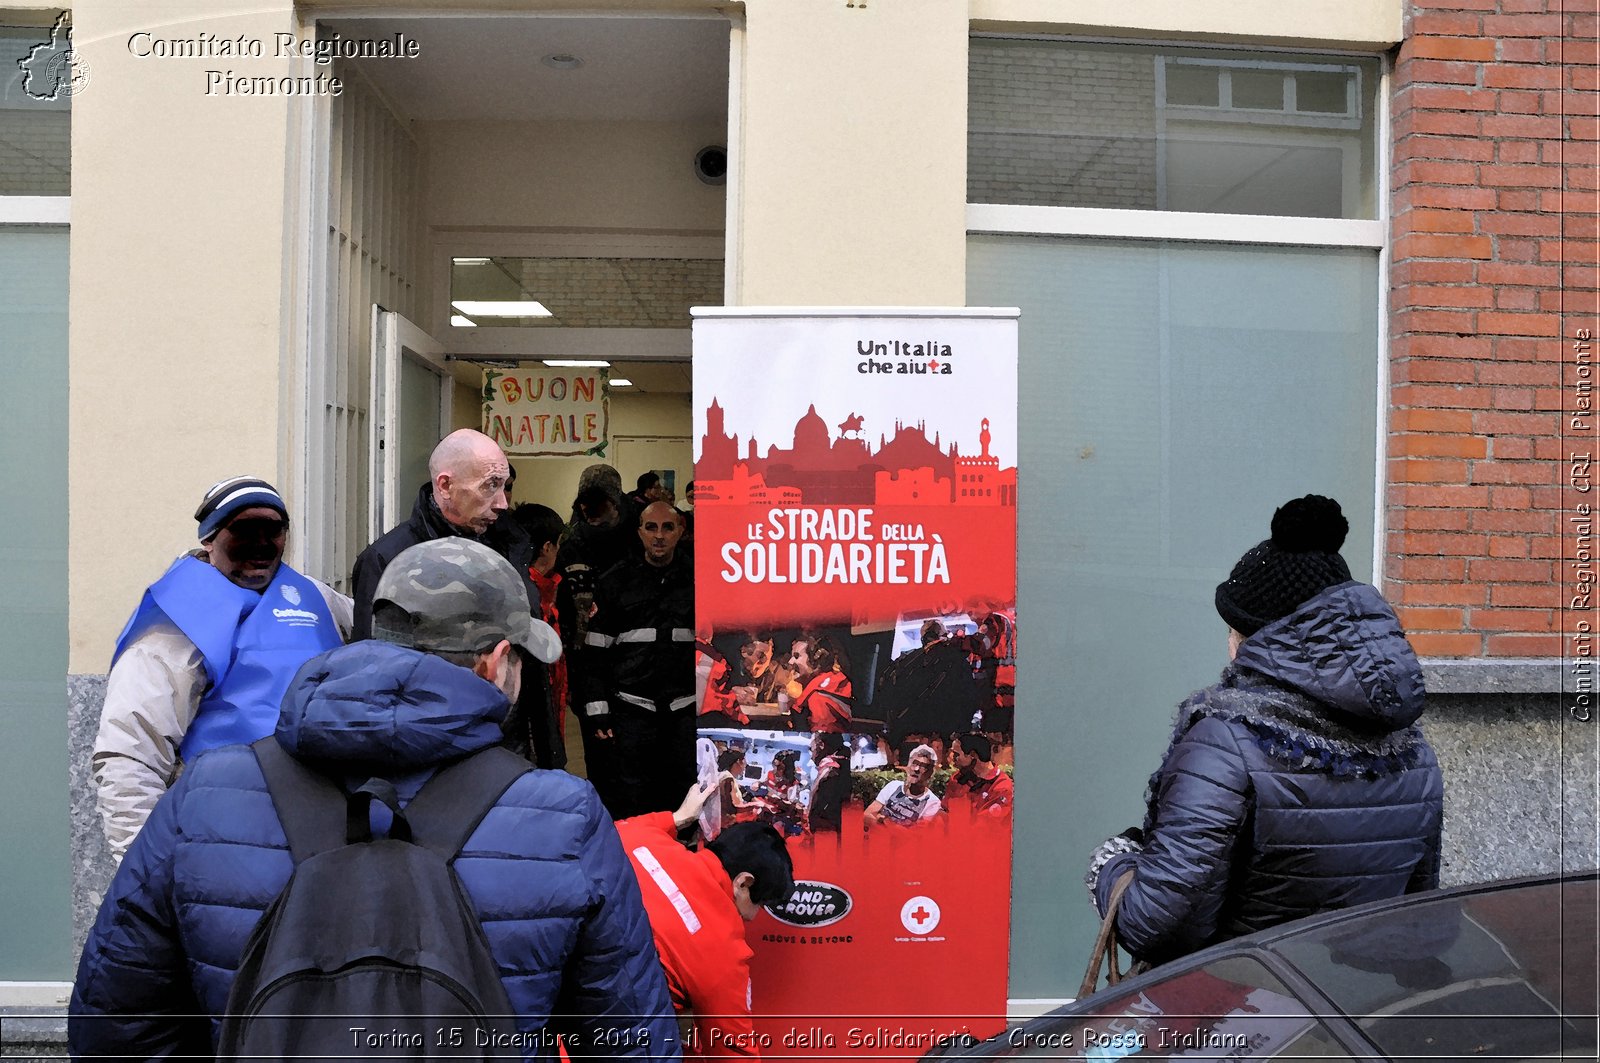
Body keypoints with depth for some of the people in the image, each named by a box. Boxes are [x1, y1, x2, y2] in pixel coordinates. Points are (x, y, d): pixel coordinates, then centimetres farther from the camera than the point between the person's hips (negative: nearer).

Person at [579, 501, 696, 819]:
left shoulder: (693, 580, 6)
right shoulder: (615, 583, 2)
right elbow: (595, 654, 1)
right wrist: (597, 712, -5)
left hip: (684, 708, 1)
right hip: (630, 709, -1)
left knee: (680, 801, 9)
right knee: (629, 805, 2)